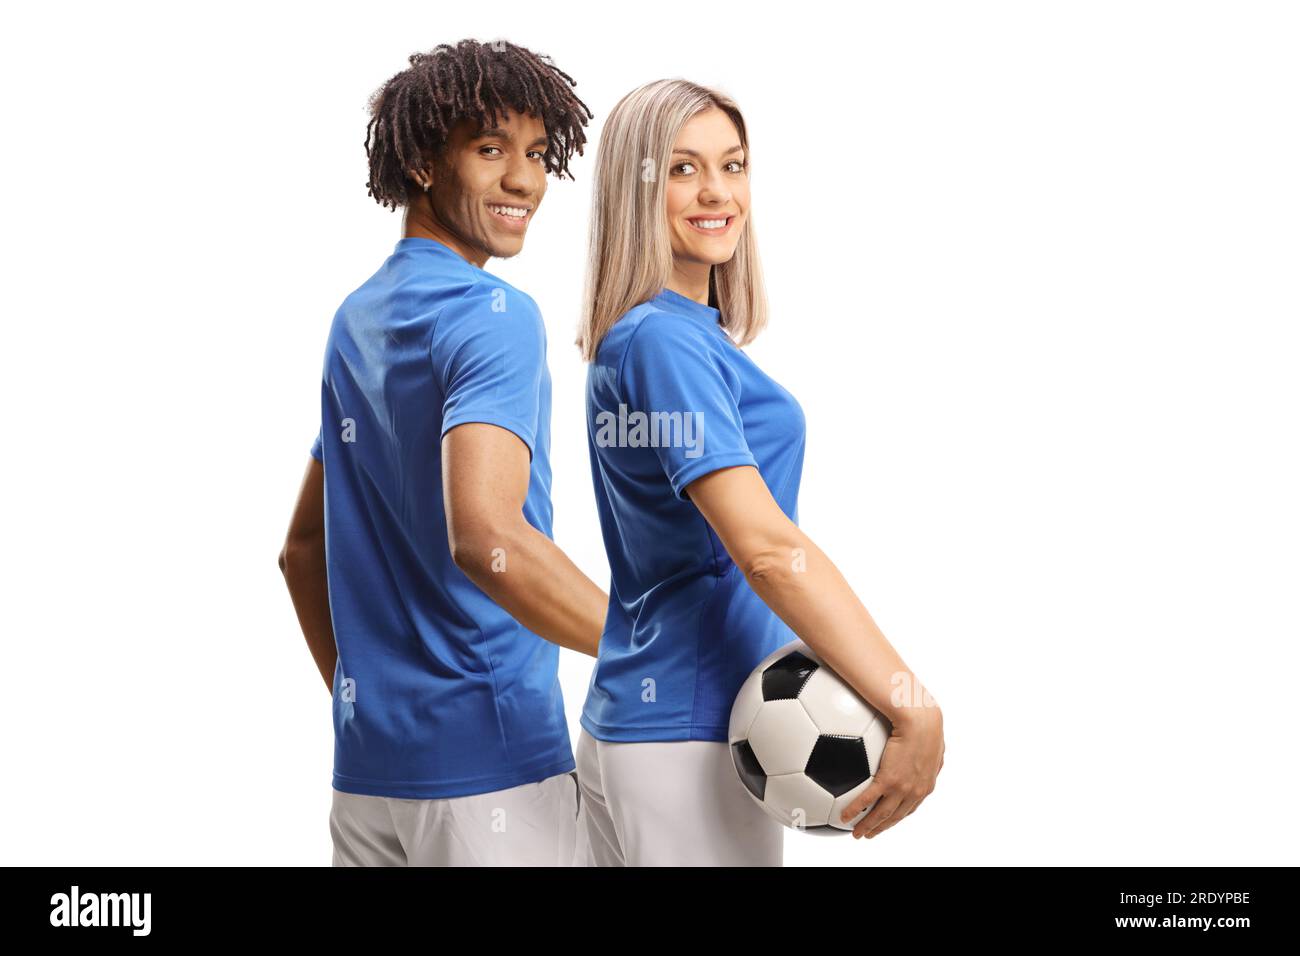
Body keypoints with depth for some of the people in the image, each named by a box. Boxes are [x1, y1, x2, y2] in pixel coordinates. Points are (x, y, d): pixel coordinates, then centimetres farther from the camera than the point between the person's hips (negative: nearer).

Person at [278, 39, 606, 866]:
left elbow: (303, 546, 18)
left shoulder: (357, 318, 12)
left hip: (368, 760, 8)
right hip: (490, 759, -8)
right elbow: (486, 536, -29)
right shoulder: (493, 316, -14)